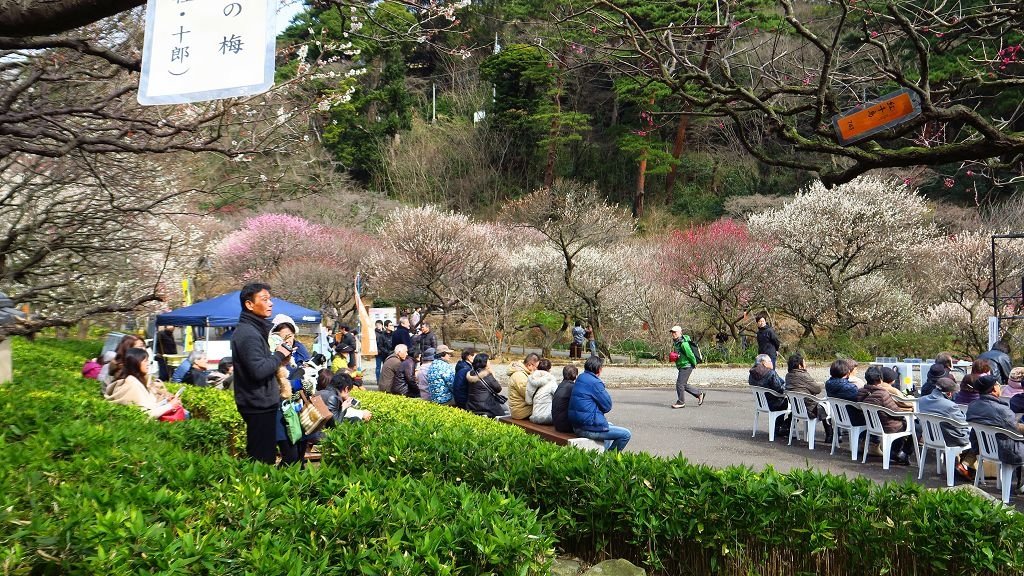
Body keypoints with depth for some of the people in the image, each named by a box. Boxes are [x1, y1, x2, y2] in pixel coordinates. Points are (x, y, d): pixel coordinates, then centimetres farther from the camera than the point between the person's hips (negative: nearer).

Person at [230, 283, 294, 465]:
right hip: (259, 405, -10)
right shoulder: (248, 333, -18)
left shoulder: (253, 329, 14)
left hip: (260, 403, 10)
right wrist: (279, 355, -12)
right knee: (263, 459, -6)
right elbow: (258, 370, -26)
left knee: (259, 457, 15)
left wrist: (278, 358, 6)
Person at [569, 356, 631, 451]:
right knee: (626, 434, -6)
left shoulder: (580, 378, 10)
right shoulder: (595, 382, -18)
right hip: (589, 429, -10)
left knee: (610, 426, 34)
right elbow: (607, 406, -10)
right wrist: (605, 392, 4)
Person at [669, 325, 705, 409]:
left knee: (680, 384, -7)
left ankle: (681, 402, 3)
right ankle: (699, 394, 26)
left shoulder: (683, 343, -21)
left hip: (686, 366, -10)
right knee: (684, 385, 14)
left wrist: (694, 364, -10)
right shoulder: (675, 342, 10)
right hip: (681, 367, 10)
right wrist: (672, 356, 5)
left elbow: (690, 354, -20)